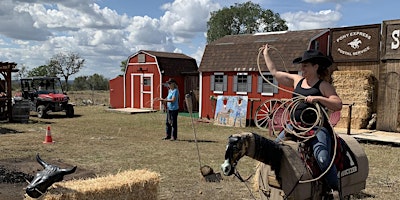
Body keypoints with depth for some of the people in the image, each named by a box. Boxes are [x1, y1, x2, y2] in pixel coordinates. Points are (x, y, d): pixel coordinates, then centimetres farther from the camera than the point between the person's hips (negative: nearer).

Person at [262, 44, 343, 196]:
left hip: (317, 128, -6)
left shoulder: (323, 86, 0)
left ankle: (335, 189, -5)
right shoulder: (297, 80, 15)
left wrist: (318, 98, -21)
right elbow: (274, 72, 23)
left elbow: (338, 105, -9)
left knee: (323, 159, -25)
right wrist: (266, 54, 30)